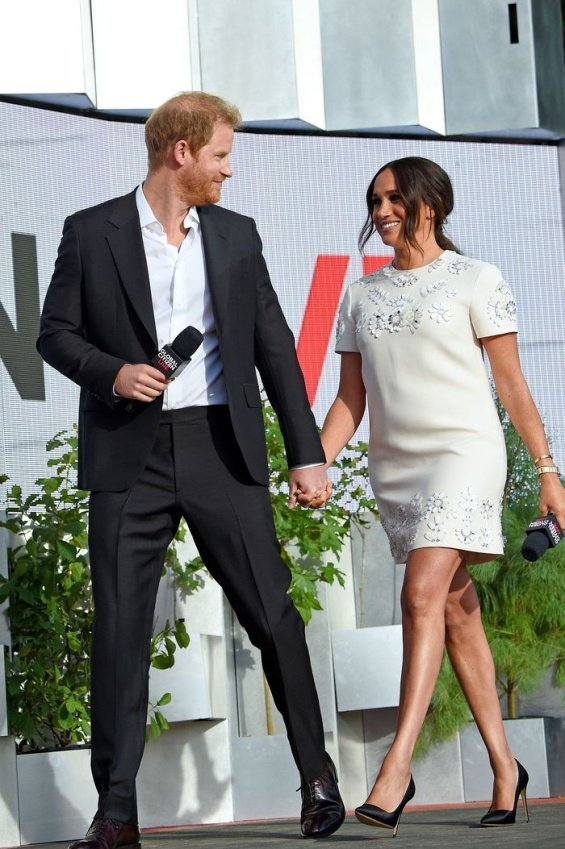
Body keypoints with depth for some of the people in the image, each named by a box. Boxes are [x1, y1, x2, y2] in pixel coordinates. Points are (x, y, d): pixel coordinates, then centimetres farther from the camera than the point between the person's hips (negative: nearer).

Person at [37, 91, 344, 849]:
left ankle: (317, 773, 16)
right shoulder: (92, 233, 3)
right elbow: (55, 333, 5)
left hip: (222, 449, 2)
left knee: (272, 613, 0)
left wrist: (307, 453, 5)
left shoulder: (236, 235, 10)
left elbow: (274, 347, 10)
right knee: (119, 627, -2)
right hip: (129, 455, -2)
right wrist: (111, 372, -15)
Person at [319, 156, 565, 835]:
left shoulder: (475, 281, 1)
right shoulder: (361, 296, 14)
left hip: (463, 450, -5)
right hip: (393, 465, 5)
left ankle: (396, 768, -26)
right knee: (457, 611, 7)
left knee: (424, 594, -20)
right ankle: (504, 766, 14)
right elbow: (350, 398, 13)